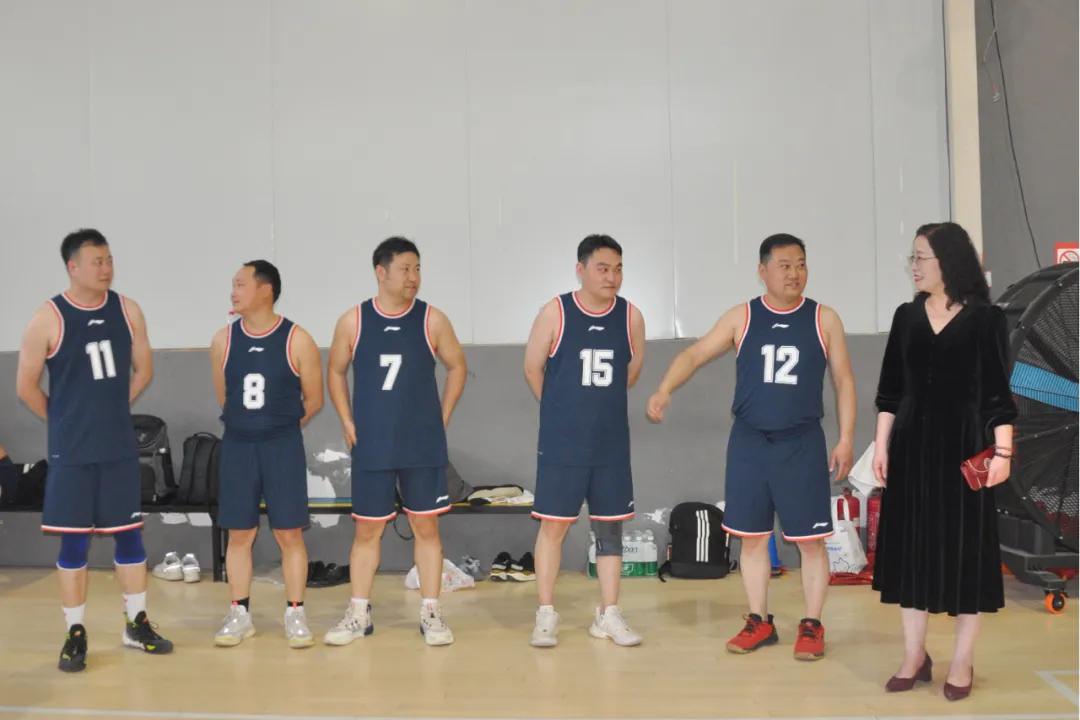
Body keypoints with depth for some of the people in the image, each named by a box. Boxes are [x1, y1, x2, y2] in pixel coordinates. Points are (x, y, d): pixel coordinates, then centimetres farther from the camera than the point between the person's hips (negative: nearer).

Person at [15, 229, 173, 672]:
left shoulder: (128, 310, 2)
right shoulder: (48, 319, -9)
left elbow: (143, 370, 12)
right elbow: (26, 386, -4)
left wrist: (111, 410, 10)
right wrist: (65, 421, 3)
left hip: (120, 447, 3)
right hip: (71, 451, -3)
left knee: (129, 535, 8)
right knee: (73, 541, 3)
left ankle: (136, 625, 21)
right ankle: (75, 634, 15)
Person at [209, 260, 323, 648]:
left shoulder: (297, 341, -8)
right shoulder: (223, 341, 1)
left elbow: (313, 400, 0)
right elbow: (223, 397, 13)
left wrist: (279, 427, 9)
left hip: (283, 445, -2)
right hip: (237, 445, 3)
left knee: (289, 533, 1)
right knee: (239, 533, 7)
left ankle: (295, 615, 12)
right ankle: (239, 614, 18)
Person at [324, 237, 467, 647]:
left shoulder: (432, 320, -2)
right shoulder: (353, 322, -2)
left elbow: (457, 367, 8)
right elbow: (336, 372, 10)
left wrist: (441, 419, 3)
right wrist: (348, 423, 3)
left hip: (423, 445, 0)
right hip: (371, 446, 0)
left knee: (426, 525, 4)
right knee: (367, 528, 7)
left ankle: (430, 613, 14)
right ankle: (358, 614, 18)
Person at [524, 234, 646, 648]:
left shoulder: (631, 316, 0)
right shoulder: (555, 313, -8)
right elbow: (533, 368, 0)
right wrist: (562, 409, 9)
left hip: (611, 442, 3)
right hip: (561, 443, -3)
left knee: (610, 526, 7)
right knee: (553, 524, 1)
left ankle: (608, 615, 18)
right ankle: (546, 614, 12)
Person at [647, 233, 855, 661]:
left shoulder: (823, 319, 1)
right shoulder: (741, 318, 2)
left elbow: (844, 381, 4)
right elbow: (695, 355, -4)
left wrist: (846, 440, -2)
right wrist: (664, 390, -22)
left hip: (802, 443, -1)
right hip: (749, 442, 1)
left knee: (810, 539, 2)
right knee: (751, 536, 8)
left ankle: (812, 625, 16)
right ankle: (759, 622, 22)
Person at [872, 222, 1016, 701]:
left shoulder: (985, 319, -4)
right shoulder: (907, 316, 7)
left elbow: (998, 393, -5)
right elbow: (890, 390, 8)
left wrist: (1002, 452, -12)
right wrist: (881, 444, 3)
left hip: (964, 446, -4)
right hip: (912, 445, 4)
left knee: (964, 548, 2)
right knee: (911, 545, 7)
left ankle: (962, 663, 15)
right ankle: (915, 657, 19)